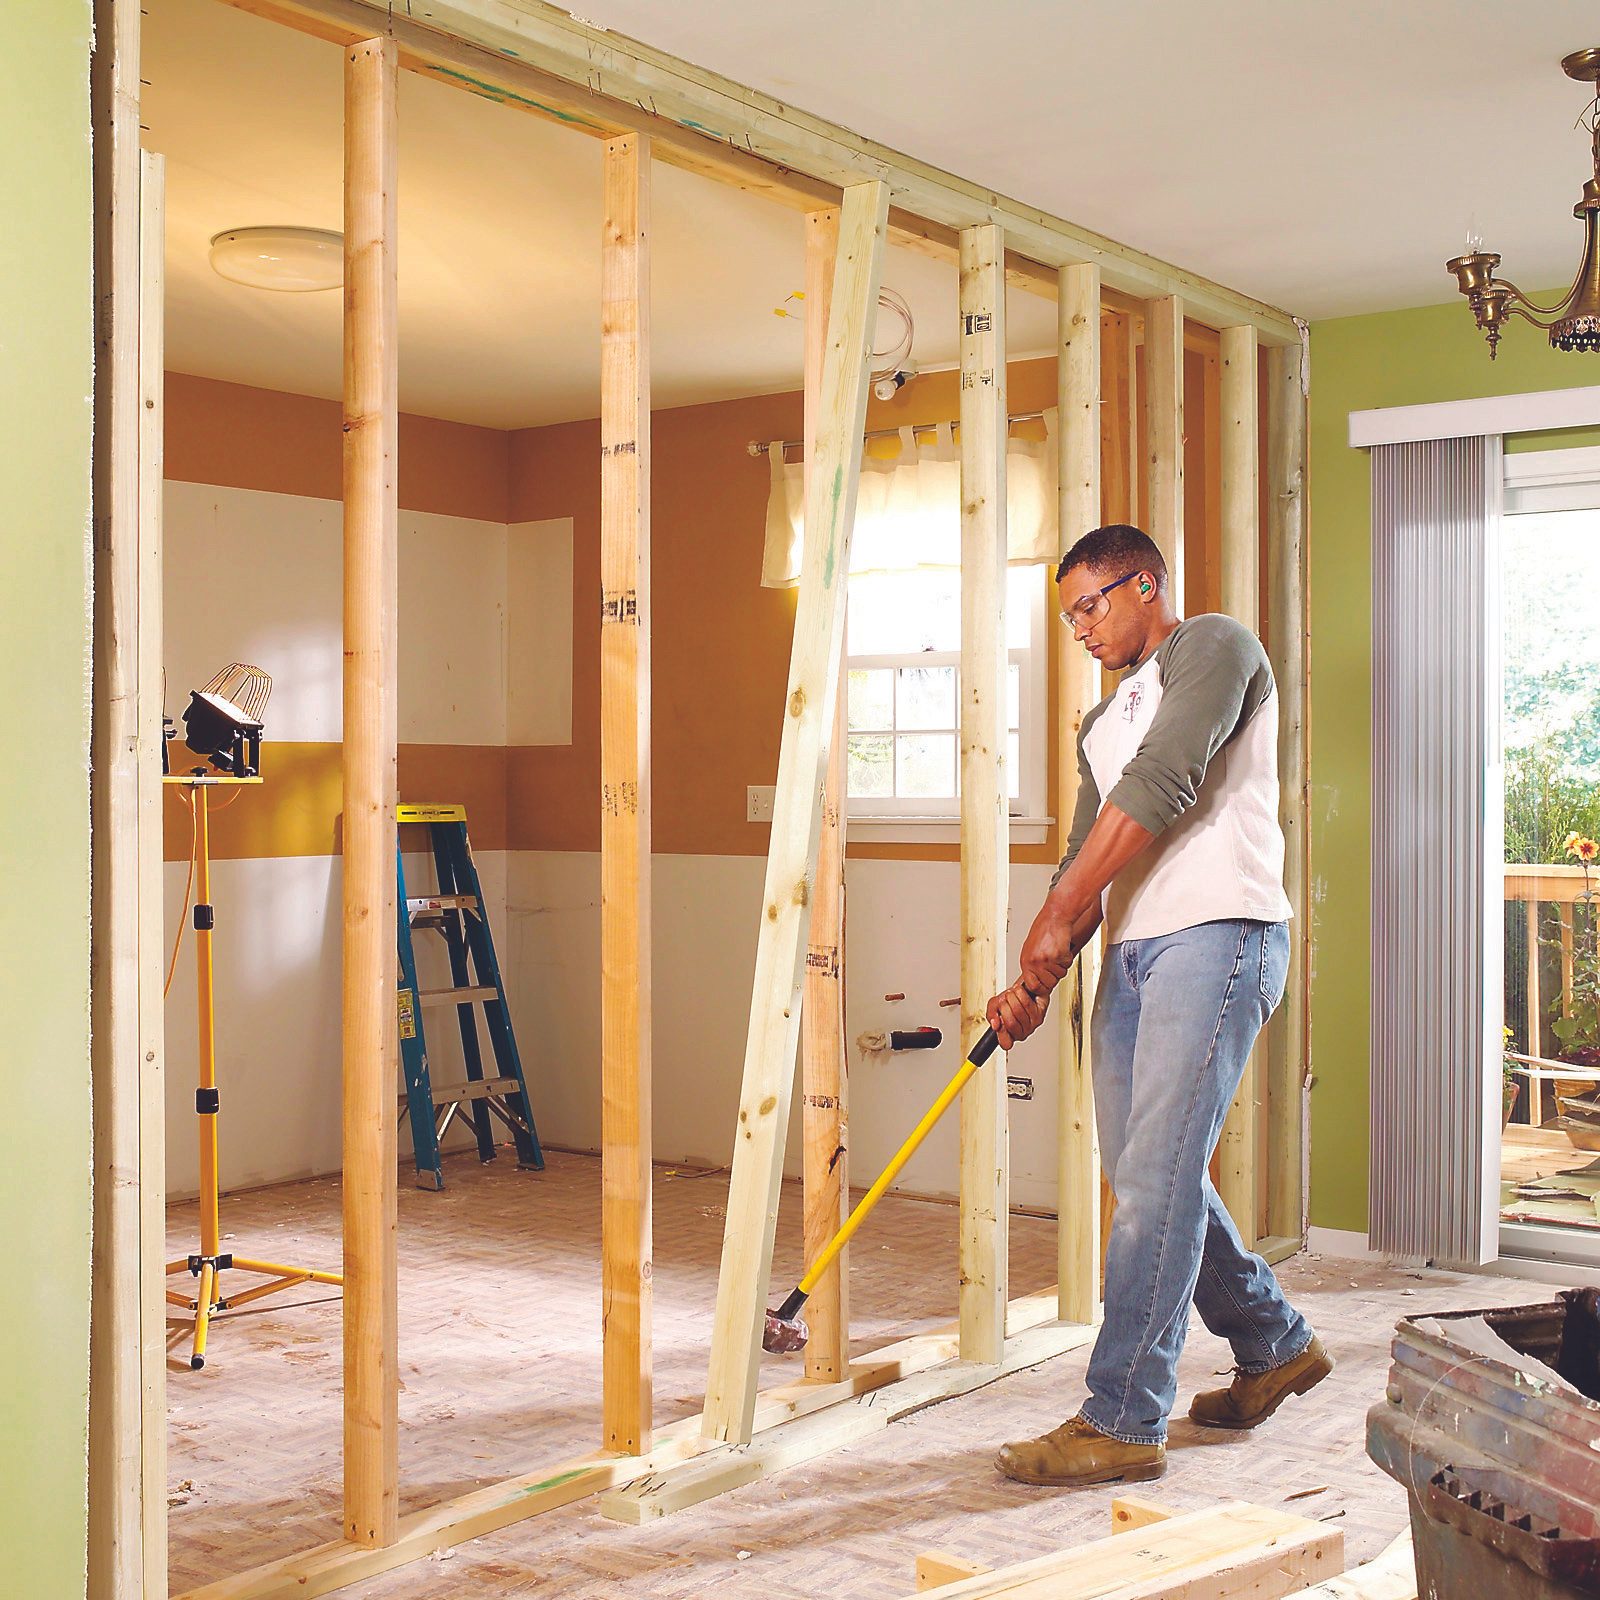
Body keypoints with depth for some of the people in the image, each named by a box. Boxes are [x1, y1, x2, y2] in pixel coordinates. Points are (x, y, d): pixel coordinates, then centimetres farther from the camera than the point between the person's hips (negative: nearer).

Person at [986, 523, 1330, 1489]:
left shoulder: (1215, 647, -1)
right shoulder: (1105, 723, 25)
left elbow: (1161, 784, -14)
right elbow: (1087, 858, 20)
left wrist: (1059, 915, -14)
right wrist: (1038, 981, 6)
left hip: (1218, 934, -9)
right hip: (1134, 950, 9)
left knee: (1158, 1174, -12)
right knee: (1142, 1171, 11)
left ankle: (1125, 1423, -7)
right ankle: (1275, 1347, 30)